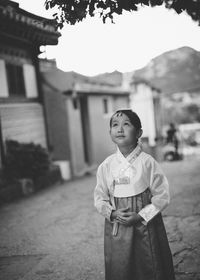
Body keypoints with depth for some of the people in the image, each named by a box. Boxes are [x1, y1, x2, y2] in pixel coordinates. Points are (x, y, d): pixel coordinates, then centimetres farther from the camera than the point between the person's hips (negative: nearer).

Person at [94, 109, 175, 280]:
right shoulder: (106, 166, -1)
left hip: (145, 225, -2)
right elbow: (100, 199, 5)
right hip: (116, 226, 2)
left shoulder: (147, 162, -10)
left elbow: (162, 196, -8)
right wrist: (112, 213, -13)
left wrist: (140, 216, -15)